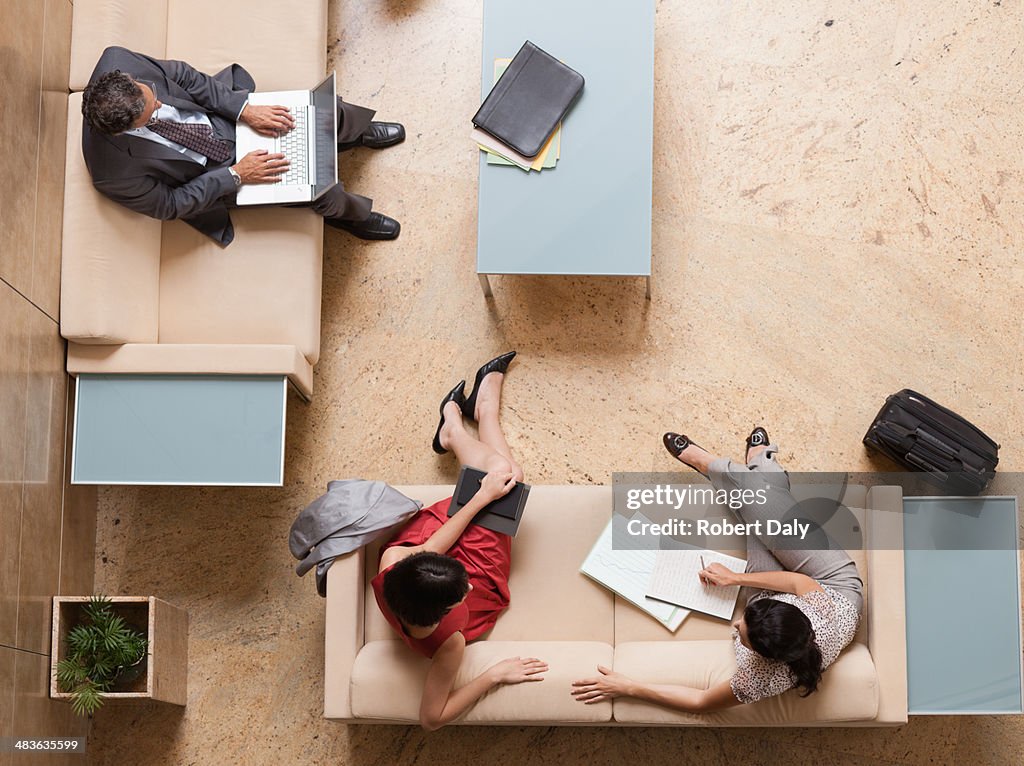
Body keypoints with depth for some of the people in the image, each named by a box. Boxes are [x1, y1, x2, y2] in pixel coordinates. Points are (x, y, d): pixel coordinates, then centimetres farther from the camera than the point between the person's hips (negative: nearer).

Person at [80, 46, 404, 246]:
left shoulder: (117, 62, -29)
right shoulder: (114, 174, -36)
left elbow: (182, 75, -12)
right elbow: (170, 204, -20)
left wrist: (245, 109, -18)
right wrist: (236, 174, -20)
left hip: (221, 114, 4)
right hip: (213, 171, -4)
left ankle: (361, 132, 37)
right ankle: (354, 214, 28)